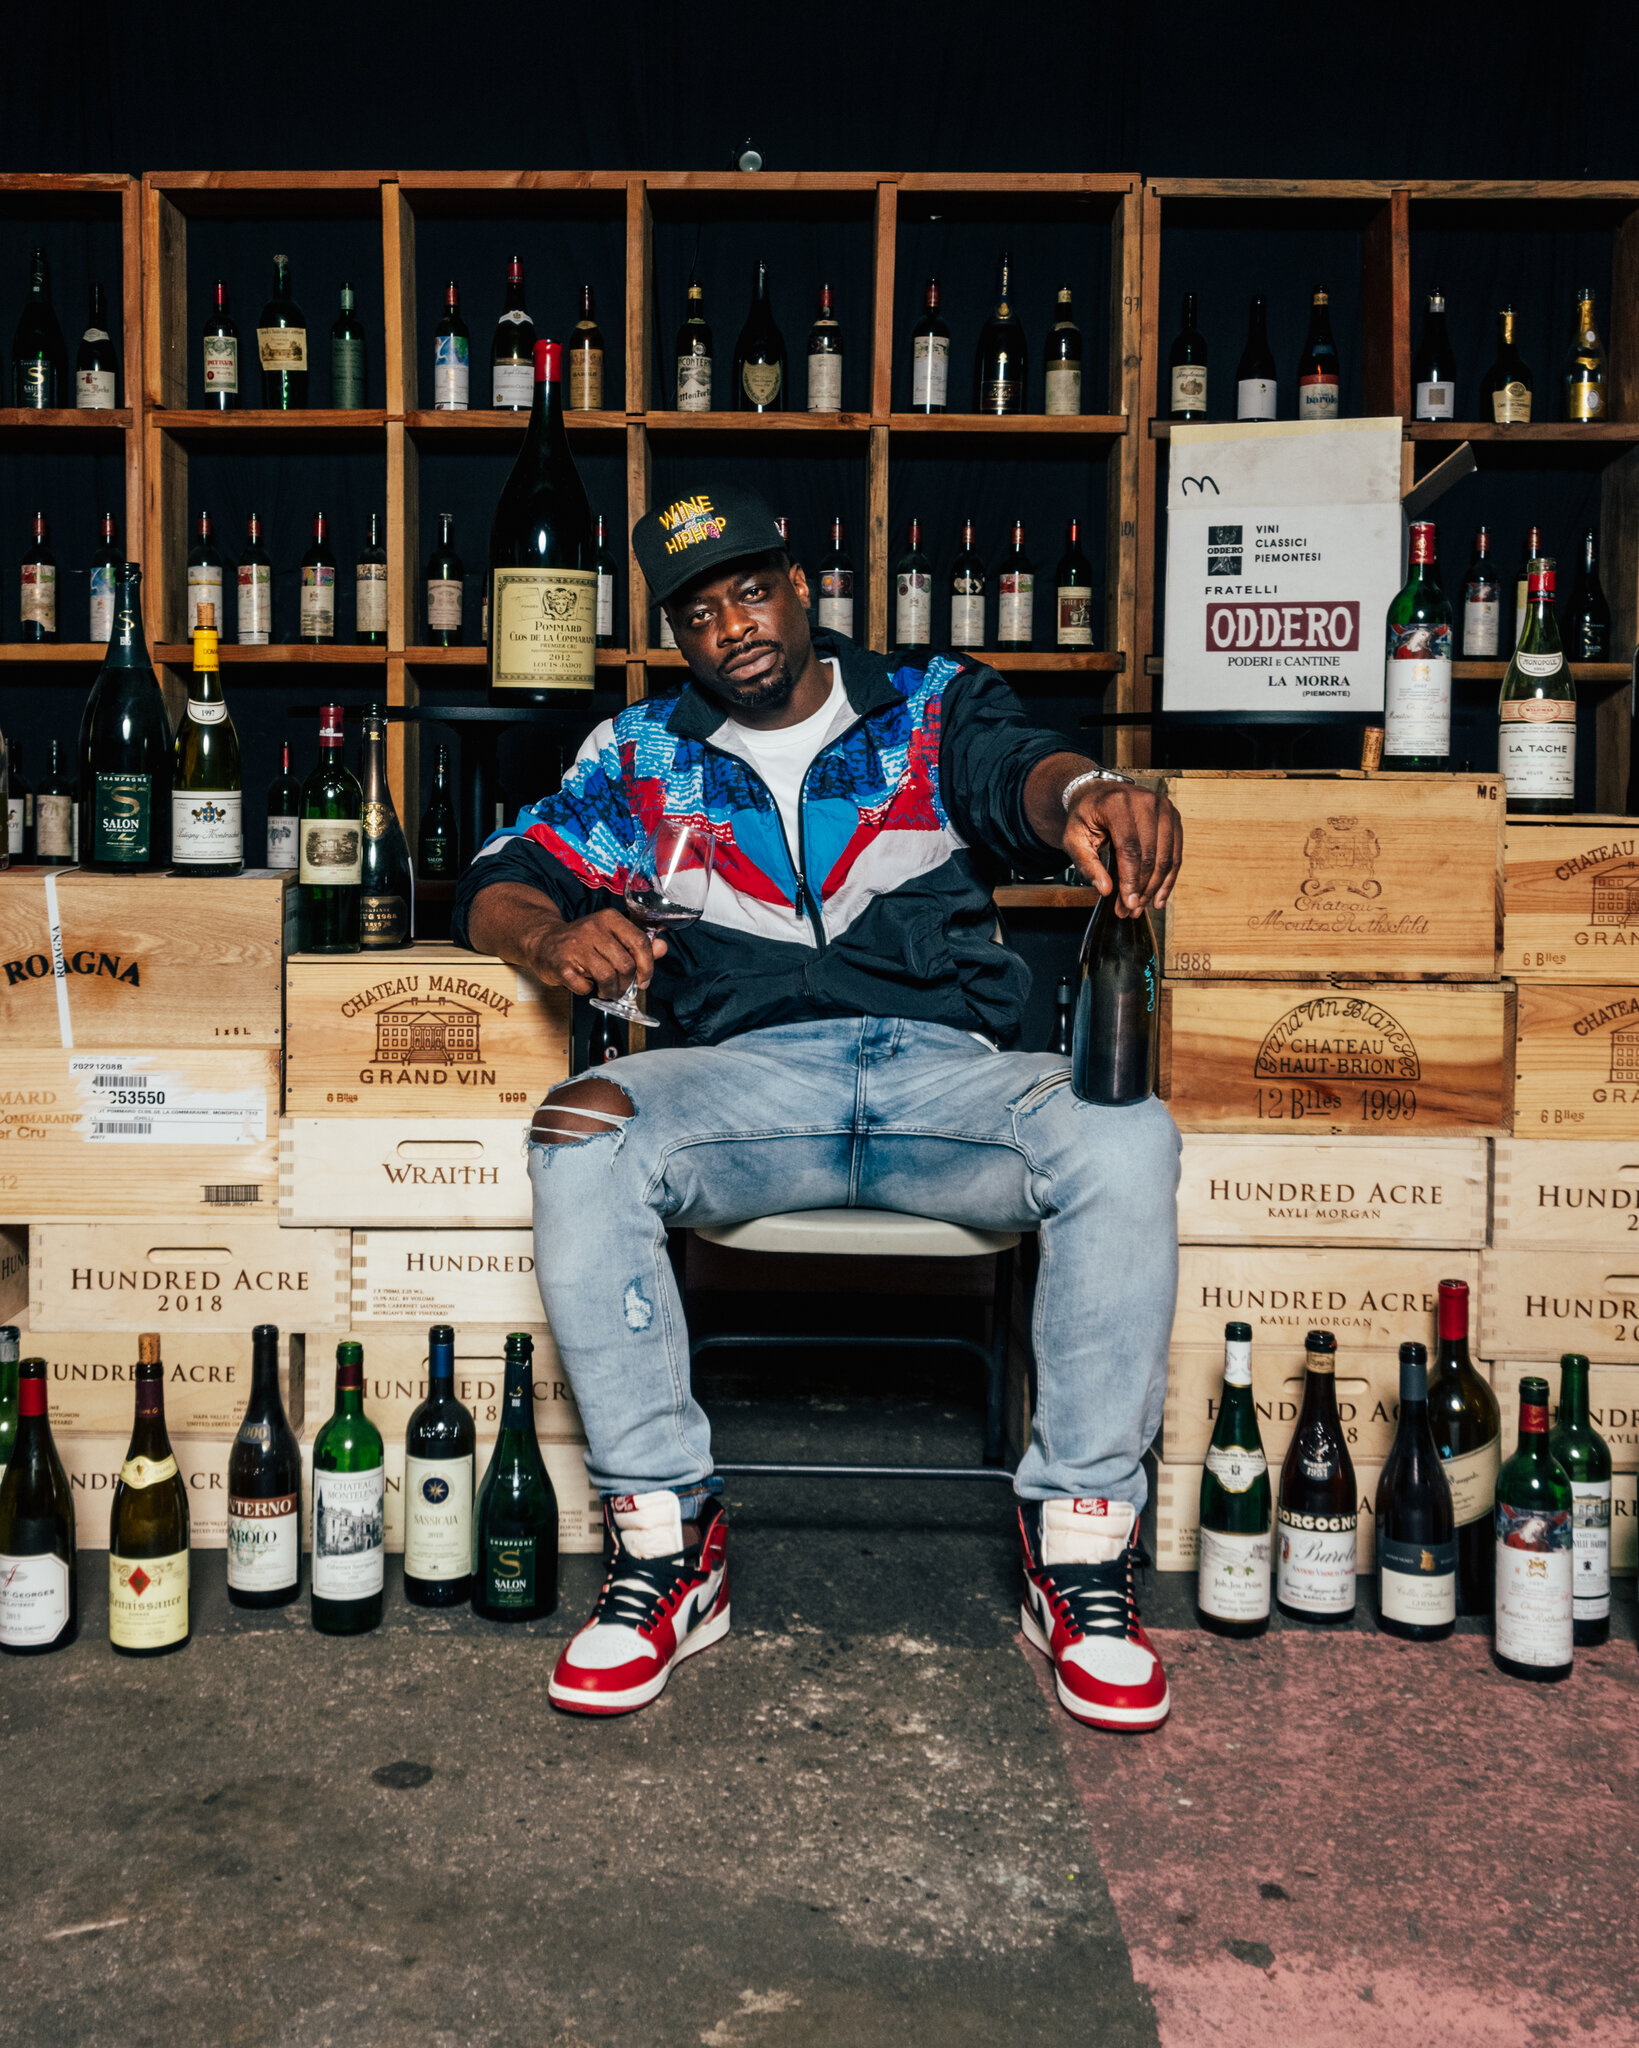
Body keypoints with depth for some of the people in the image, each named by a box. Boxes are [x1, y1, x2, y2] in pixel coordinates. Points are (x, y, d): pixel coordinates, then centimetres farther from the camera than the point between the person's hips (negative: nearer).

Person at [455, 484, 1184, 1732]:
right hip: (748, 1071, 1)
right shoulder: (643, 755, 19)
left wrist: (1087, 790, -35)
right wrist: (551, 935, -15)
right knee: (580, 1139, -30)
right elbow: (501, 883, 12)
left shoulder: (933, 707, 15)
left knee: (1127, 1142, -30)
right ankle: (666, 1542, -17)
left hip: (947, 1067, 0)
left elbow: (1014, 768, -8)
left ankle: (1082, 1547, -15)